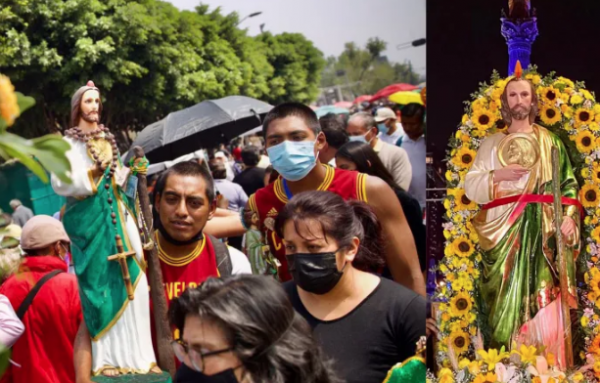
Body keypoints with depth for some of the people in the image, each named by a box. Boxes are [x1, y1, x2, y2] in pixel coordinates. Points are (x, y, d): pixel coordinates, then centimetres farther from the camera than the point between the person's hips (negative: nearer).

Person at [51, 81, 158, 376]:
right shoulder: (69, 142, -1)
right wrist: (93, 175, -13)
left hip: (117, 215, 6)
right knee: (100, 285, -5)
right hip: (90, 218, -6)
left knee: (131, 282, -1)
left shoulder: (107, 138, 16)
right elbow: (60, 183, -12)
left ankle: (137, 353, 4)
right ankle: (106, 358, -1)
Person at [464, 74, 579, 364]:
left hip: (543, 233, 0)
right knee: (507, 301, -4)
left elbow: (568, 183, 8)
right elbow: (470, 187, 6)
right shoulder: (491, 143, 12)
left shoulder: (550, 141, 12)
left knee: (546, 300, -7)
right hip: (504, 233, 0)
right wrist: (497, 175, -11)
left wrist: (570, 215, -8)